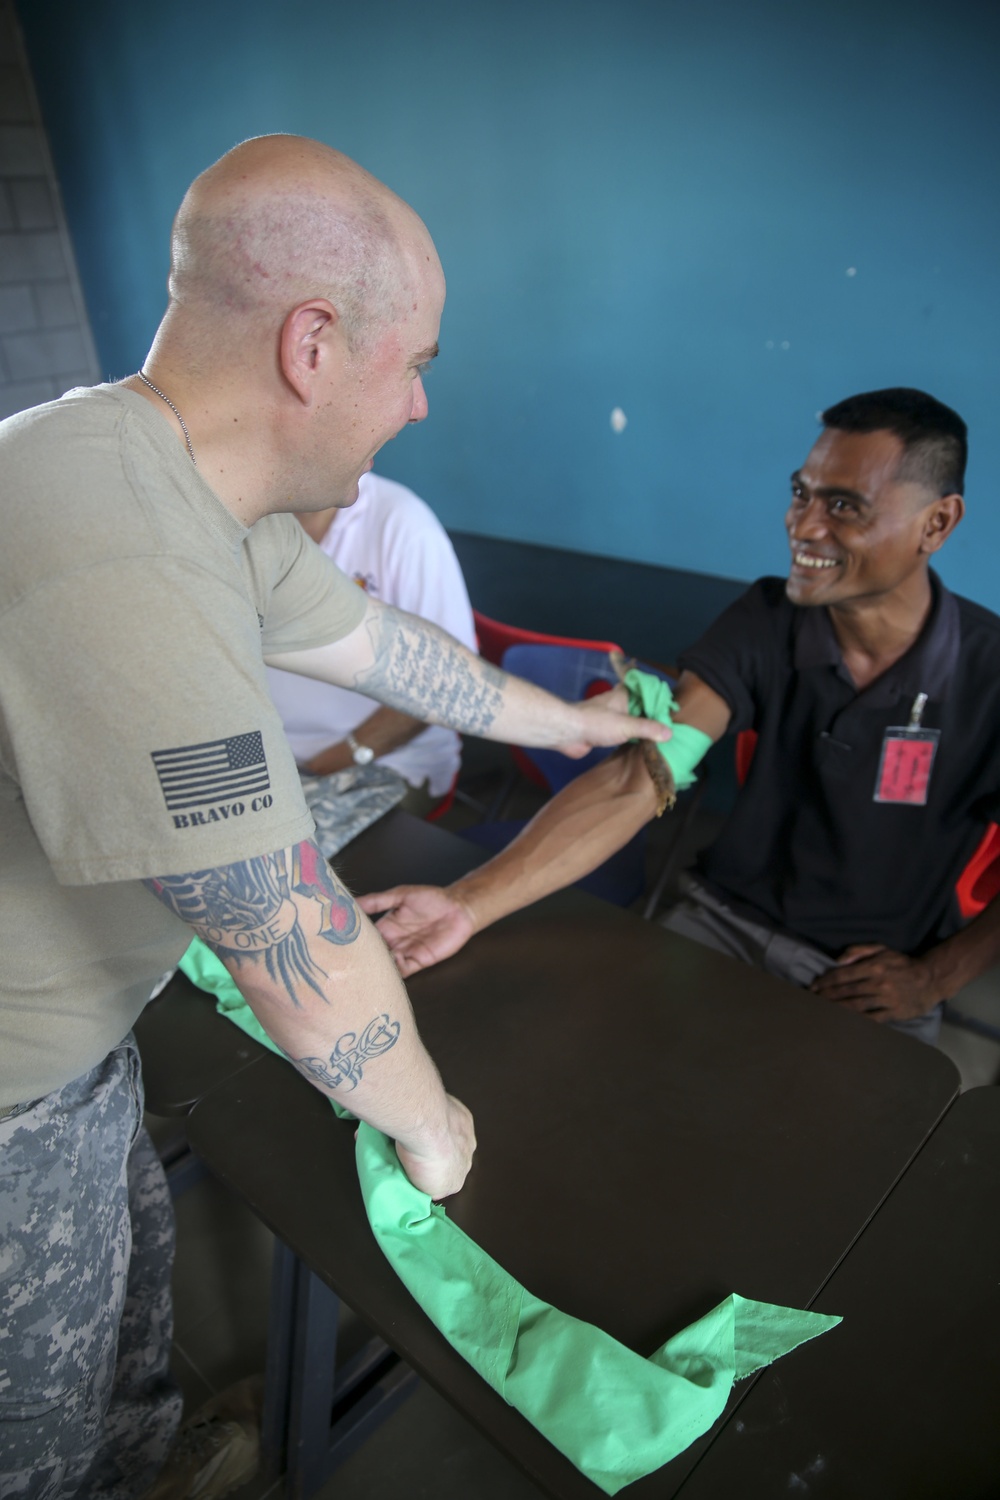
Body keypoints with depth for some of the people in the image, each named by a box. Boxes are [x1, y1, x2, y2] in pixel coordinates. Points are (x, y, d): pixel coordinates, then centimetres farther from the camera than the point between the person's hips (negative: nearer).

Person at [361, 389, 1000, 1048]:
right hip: (726, 918, 2)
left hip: (868, 980, -1)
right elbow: (635, 782, -21)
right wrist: (469, 905, -31)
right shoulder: (766, 621, -10)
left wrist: (934, 978, -12)